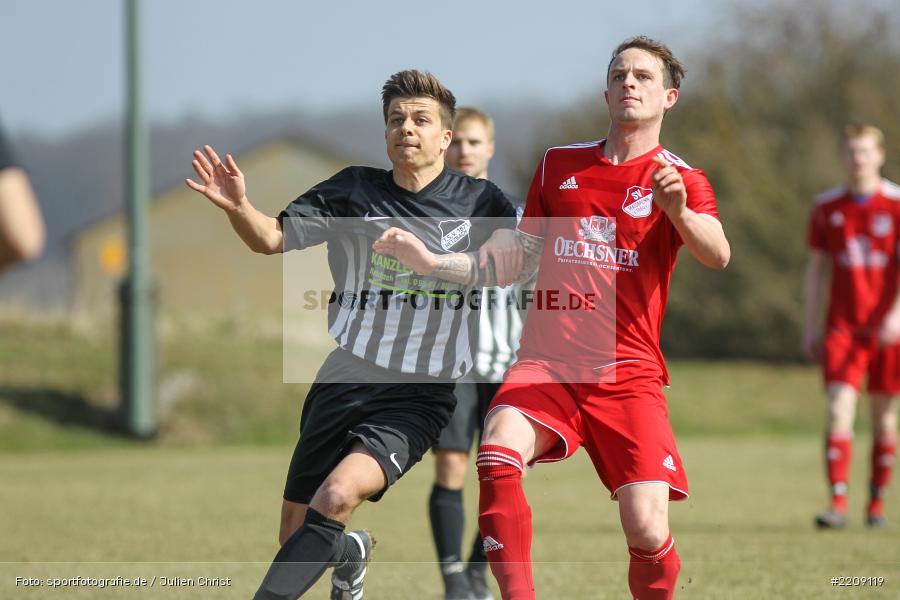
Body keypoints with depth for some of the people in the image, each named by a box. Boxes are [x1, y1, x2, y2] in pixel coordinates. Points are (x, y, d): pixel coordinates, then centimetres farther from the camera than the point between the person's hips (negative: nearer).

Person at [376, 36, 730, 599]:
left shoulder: (681, 180, 4)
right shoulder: (559, 164, 16)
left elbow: (718, 255, -17)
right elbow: (517, 266, 24)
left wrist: (679, 212, -37)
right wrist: (429, 260, 12)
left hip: (628, 373, -2)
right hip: (545, 363, 2)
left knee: (647, 530, -16)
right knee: (498, 455, -29)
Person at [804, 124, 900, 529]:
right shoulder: (827, 208, 7)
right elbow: (817, 268, 12)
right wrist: (810, 327, 9)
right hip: (843, 326, 1)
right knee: (839, 411, -12)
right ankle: (838, 502, -17)